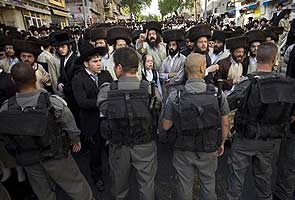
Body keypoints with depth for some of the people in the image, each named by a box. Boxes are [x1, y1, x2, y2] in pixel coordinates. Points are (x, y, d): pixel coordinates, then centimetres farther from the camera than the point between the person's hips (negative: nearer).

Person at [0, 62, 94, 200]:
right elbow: (70, 126, -12)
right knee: (77, 187, 18)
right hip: (56, 157, -3)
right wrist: (76, 140, 8)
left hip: (28, 162, 4)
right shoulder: (54, 102, -27)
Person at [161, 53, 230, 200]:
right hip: (209, 150, 1)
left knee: (184, 188, 20)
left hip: (183, 152, -1)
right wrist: (222, 143, 13)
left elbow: (165, 126, -9)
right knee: (208, 185, 25)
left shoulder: (174, 97, -18)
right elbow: (225, 124, -3)